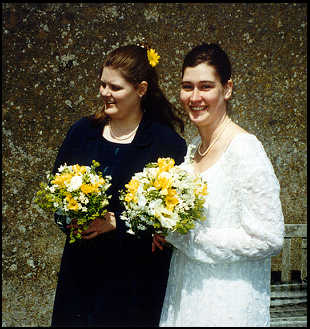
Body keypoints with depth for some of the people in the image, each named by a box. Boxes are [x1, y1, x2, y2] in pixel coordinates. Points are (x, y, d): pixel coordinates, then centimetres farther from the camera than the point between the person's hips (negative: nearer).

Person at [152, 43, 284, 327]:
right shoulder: (194, 146, 6)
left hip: (228, 305, -7)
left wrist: (181, 236, -18)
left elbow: (269, 239, -22)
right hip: (186, 294, 7)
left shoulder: (245, 149, -17)